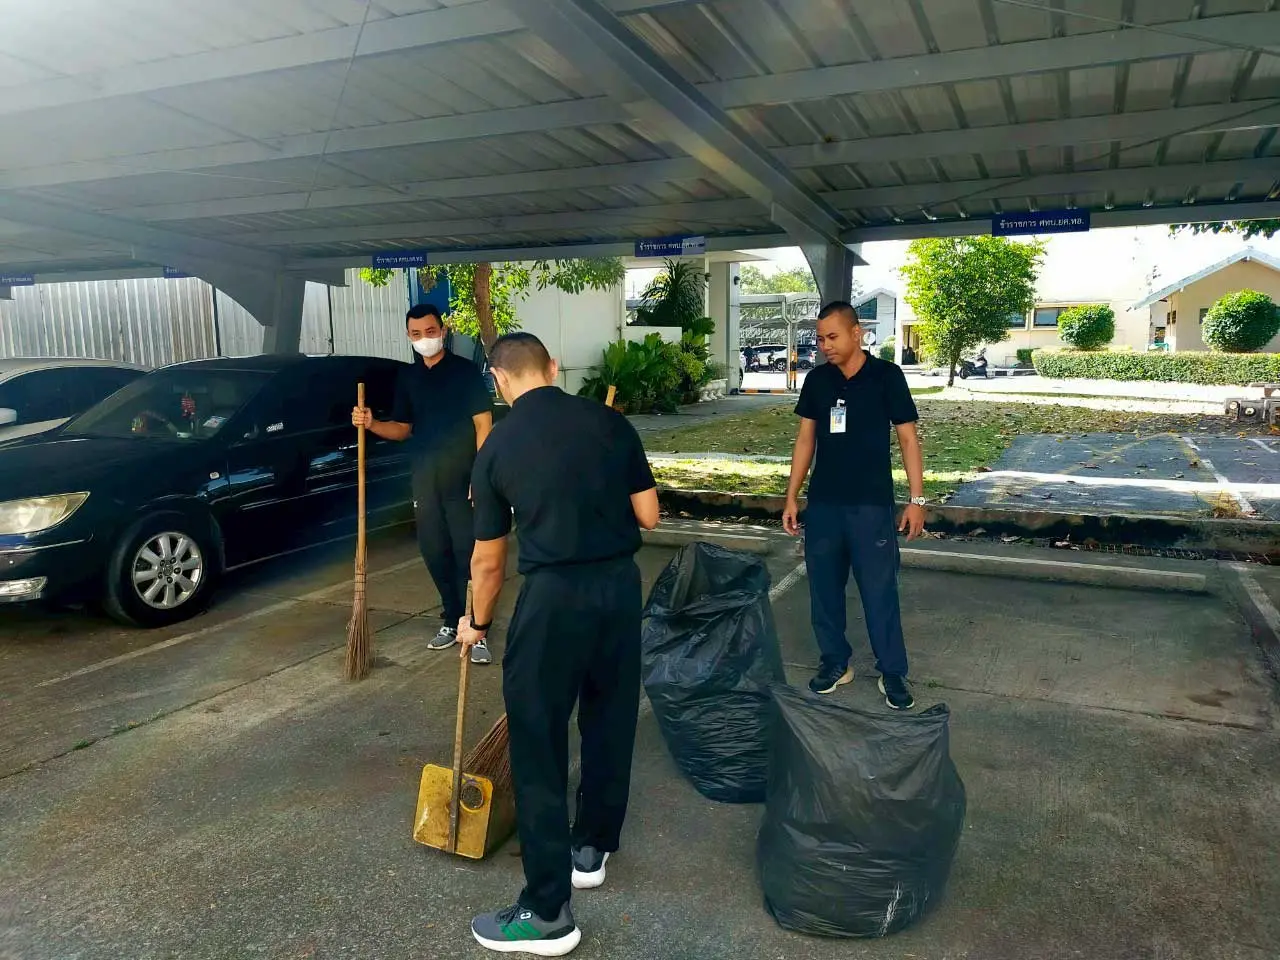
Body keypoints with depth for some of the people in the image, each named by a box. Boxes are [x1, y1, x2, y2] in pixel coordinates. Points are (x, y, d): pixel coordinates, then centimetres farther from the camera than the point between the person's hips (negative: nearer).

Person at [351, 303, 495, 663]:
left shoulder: (465, 370, -4)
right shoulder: (407, 378, 11)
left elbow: (483, 424, -7)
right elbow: (403, 428, 16)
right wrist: (371, 424, -5)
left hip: (462, 479, -5)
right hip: (424, 481, 5)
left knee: (469, 554, -4)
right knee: (435, 555, 11)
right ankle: (453, 621, 25)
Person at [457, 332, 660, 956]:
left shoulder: (497, 447, 0)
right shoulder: (609, 422, 3)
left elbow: (488, 560, 7)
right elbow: (649, 516, 6)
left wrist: (478, 623, 23)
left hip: (554, 594, -4)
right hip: (620, 584, 4)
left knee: (538, 743, 6)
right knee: (610, 721, 20)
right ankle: (591, 847, 39)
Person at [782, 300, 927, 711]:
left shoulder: (886, 376, -5)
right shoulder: (816, 380, 5)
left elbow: (908, 438, -2)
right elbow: (805, 438, 10)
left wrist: (917, 498, -7)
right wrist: (792, 496, 7)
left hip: (871, 503, -4)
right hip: (823, 502, 4)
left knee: (880, 590, 1)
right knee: (824, 585, 9)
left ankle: (892, 672, 14)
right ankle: (835, 662, 25)